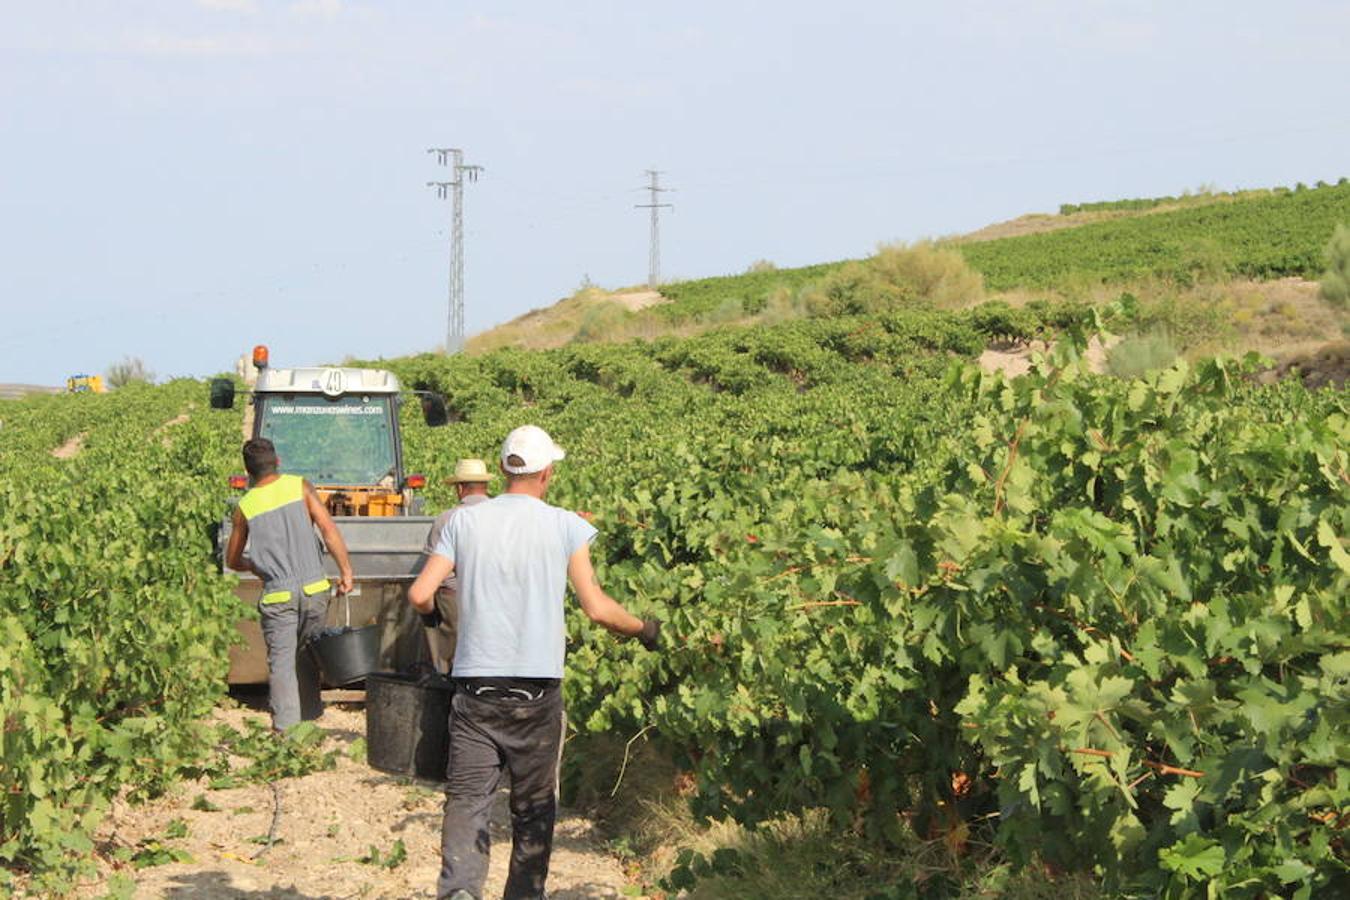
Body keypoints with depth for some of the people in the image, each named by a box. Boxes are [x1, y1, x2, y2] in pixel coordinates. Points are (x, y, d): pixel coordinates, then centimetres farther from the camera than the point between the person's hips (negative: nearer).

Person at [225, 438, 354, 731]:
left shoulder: (245, 506, 4)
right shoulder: (299, 487, 2)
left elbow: (232, 560, 15)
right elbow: (329, 530, -6)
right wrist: (346, 571, -2)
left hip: (277, 595, -1)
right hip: (313, 590, 1)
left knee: (281, 663, -1)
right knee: (308, 656, 17)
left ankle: (286, 727, -11)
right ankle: (310, 716, 25)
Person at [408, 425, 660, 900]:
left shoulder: (465, 521, 2)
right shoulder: (565, 526, -2)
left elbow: (420, 594, -2)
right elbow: (597, 609, -5)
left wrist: (432, 613, 22)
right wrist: (644, 629, 14)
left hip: (475, 687, 1)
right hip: (537, 691, -1)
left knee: (467, 798, -1)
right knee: (533, 807, 13)